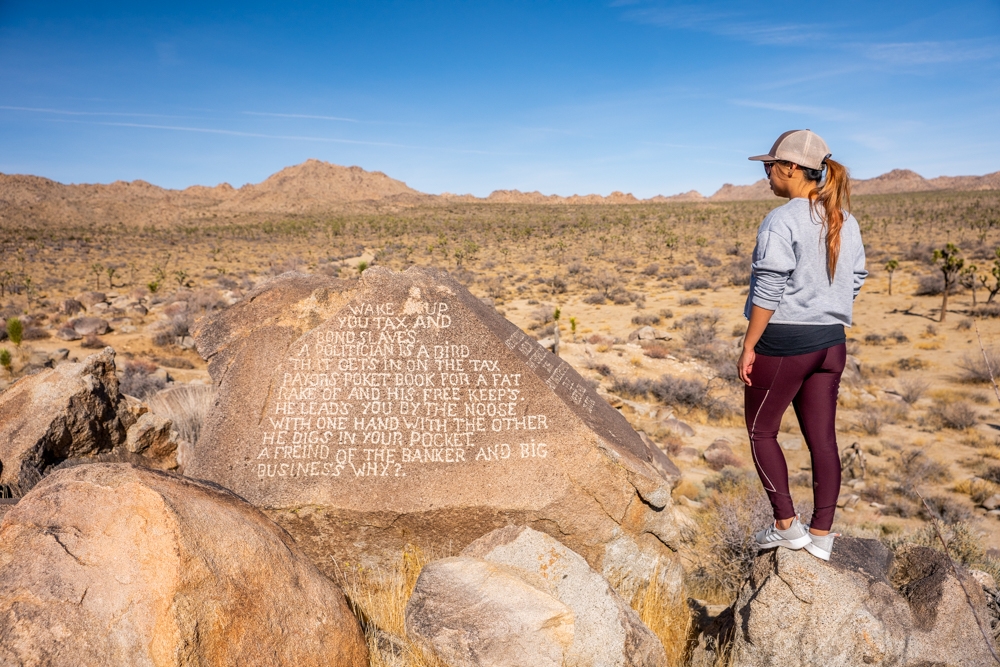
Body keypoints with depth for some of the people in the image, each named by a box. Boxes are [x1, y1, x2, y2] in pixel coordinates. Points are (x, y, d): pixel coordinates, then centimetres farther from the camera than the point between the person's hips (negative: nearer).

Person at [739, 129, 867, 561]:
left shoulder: (781, 222, -15)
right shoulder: (846, 223, 9)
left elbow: (768, 292, -17)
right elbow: (854, 285, 14)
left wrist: (748, 347, -11)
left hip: (783, 342, -7)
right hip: (830, 343, 7)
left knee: (761, 431, 11)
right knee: (822, 438, 10)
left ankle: (786, 525, 14)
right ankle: (821, 536, 18)